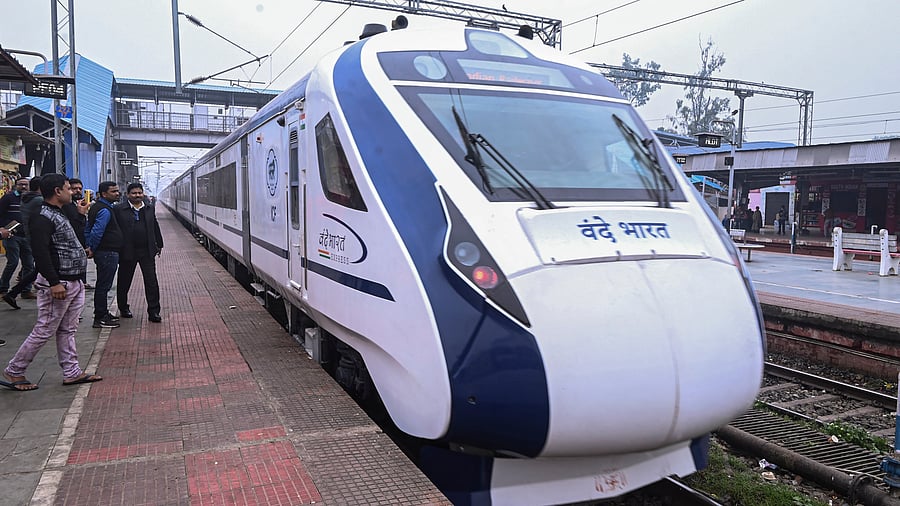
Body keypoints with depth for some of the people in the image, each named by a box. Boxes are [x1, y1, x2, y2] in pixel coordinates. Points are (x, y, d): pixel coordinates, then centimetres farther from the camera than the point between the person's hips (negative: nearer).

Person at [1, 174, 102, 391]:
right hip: (58, 285, -10)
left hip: (74, 283, 10)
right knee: (44, 331, -1)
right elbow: (41, 253, -25)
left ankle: (72, 372, 20)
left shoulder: (59, 215, 16)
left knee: (67, 330, 13)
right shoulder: (43, 218, -16)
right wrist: (54, 282, -27)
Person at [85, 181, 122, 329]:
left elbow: (87, 229, 20)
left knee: (103, 285, 18)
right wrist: (92, 249, -12)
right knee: (103, 286, -4)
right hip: (108, 253, -11)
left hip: (105, 252, 11)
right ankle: (100, 319, 2)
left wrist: (89, 247, 15)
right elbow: (96, 232, -26)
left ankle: (103, 314, 28)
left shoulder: (96, 207, 16)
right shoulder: (105, 210, -17)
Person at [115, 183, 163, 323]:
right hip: (127, 252, -2)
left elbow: (155, 227, 16)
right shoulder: (119, 210, -4)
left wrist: (159, 245, 19)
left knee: (151, 282, -1)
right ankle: (123, 308, 30)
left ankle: (153, 311, 4)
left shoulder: (150, 209, 9)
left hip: (147, 251, 2)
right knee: (124, 282, 12)